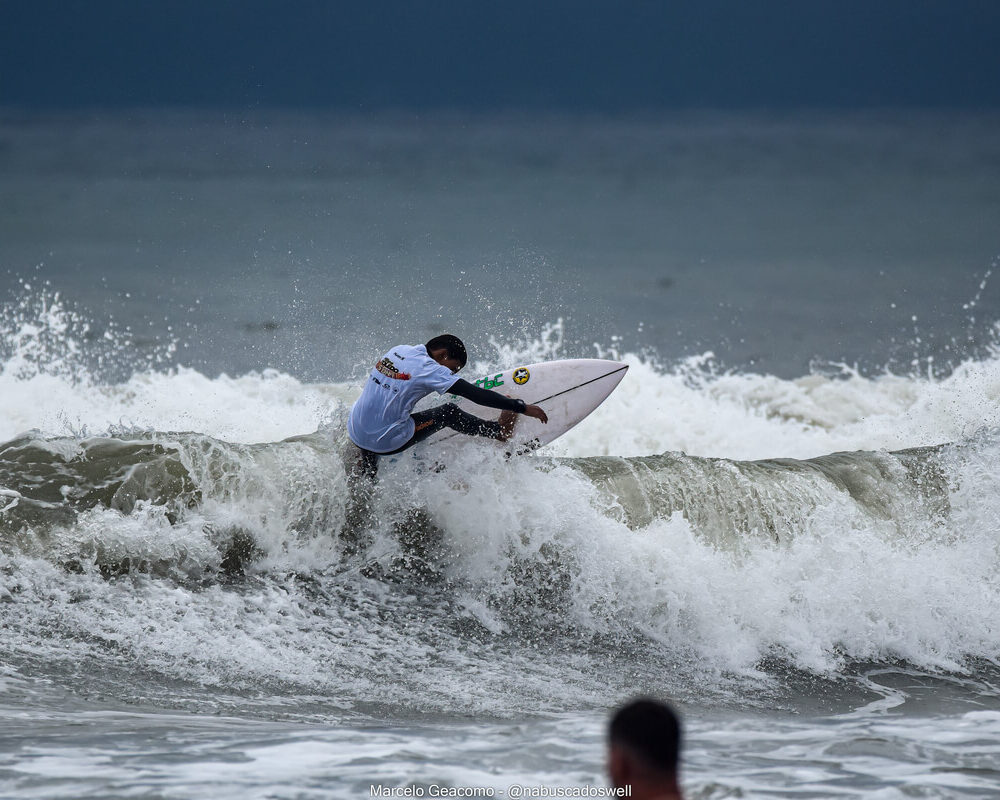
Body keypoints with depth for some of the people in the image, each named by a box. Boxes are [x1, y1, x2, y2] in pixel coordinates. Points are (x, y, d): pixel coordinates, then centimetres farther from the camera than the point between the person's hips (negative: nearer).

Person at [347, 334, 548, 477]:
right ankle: (499, 431, 21)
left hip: (355, 432, 6)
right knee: (448, 413, 4)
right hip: (385, 442, -6)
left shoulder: (399, 350, 9)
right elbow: (475, 394, -16)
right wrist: (521, 407, -12)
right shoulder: (428, 368, -14)